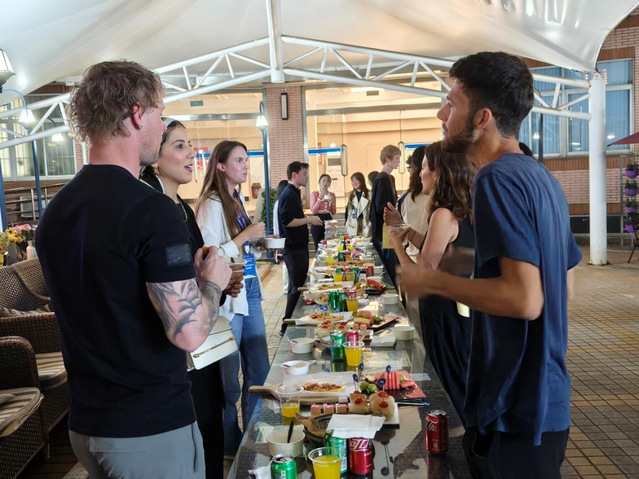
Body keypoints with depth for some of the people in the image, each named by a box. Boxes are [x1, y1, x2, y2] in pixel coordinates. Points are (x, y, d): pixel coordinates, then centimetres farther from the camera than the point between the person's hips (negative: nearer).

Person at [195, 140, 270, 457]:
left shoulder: (237, 201, 12)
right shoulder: (211, 205, -14)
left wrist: (258, 245, 5)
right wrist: (245, 237, -19)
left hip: (250, 291, 9)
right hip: (227, 298, -9)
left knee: (259, 369, 15)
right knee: (228, 377, 6)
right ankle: (230, 444, 25)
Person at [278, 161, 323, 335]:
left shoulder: (294, 193, 16)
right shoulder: (289, 194, -15)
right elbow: (287, 221, -24)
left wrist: (309, 220, 13)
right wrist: (309, 219, -17)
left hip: (299, 246, 10)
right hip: (293, 248, -10)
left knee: (298, 285, 15)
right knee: (296, 287, -5)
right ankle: (287, 326, 3)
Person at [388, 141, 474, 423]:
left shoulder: (443, 214, -22)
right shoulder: (465, 211, 6)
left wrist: (397, 244, -8)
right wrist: (408, 231, 12)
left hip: (445, 314, -9)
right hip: (464, 310, 9)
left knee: (457, 392, 7)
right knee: (468, 390, 22)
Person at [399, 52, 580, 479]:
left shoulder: (499, 178, -20)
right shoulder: (542, 178, 9)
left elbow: (524, 299, -28)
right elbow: (566, 287, 15)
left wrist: (433, 281, -18)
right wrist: (472, 265, 15)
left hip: (514, 410, -9)